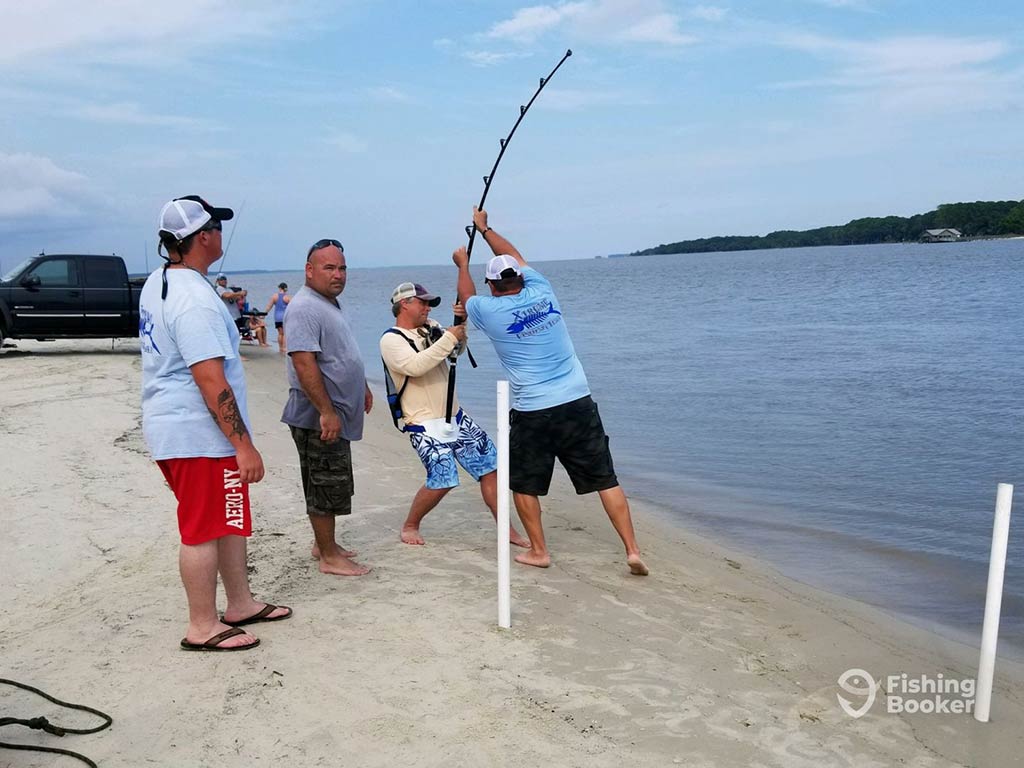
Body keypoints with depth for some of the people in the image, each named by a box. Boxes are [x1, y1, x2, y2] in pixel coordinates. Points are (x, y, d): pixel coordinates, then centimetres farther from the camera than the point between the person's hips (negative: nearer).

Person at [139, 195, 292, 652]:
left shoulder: (158, 284, 11)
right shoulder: (196, 300, -22)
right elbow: (211, 381, -26)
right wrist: (244, 445, -23)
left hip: (171, 425, 10)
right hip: (199, 434, -10)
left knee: (230, 520, 19)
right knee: (204, 530, 1)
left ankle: (241, 604, 31)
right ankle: (202, 628, 14)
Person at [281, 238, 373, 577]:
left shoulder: (333, 304, 15)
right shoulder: (304, 308, -18)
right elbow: (304, 363, -25)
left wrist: (363, 387, 29)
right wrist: (327, 412, -26)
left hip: (338, 414, 10)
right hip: (319, 418, -10)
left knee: (329, 484, 18)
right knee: (326, 485, -2)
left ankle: (324, 543, 30)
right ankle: (329, 557, 8)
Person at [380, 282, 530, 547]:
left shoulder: (431, 327, 11)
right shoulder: (391, 340, -9)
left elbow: (456, 350, 16)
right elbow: (415, 366, -26)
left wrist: (460, 324, -3)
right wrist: (449, 338, -24)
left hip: (455, 416, 7)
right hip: (425, 425, -7)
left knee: (490, 466, 3)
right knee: (442, 480, -14)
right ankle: (409, 526, 12)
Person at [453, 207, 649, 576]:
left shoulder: (490, 311, -4)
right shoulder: (542, 292, 4)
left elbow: (467, 297, 21)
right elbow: (516, 257, 23)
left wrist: (463, 265, 40)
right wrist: (484, 228, 37)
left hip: (532, 412, -3)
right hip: (578, 403, 3)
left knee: (523, 484, 18)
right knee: (605, 480, 7)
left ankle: (538, 551, 22)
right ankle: (633, 550, 5)